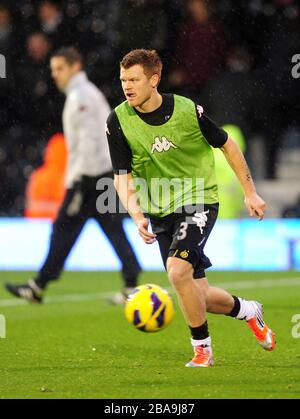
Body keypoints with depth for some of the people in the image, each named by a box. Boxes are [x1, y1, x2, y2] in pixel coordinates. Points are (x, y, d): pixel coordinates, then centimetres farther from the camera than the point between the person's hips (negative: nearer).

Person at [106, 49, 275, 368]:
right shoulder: (118, 121, -8)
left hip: (198, 200, -4)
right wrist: (137, 215, -22)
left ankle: (202, 349, -9)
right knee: (199, 296, 4)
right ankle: (248, 311, 36)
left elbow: (227, 145, 2)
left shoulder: (187, 110, -13)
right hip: (160, 211, 4)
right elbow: (122, 176, -6)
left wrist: (250, 192, 4)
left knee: (177, 270, -26)